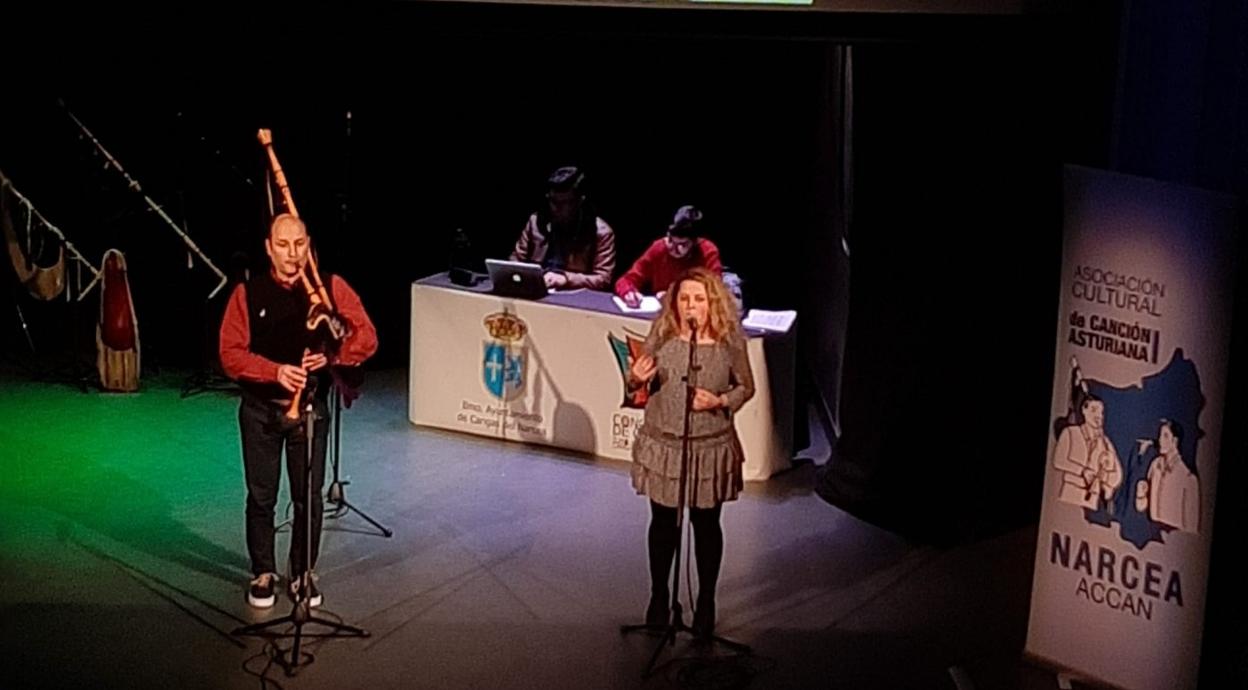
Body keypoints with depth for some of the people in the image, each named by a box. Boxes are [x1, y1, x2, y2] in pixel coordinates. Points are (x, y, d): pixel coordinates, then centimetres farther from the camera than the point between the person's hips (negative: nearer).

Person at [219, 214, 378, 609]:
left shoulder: (330, 287, -5)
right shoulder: (248, 293, -6)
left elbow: (367, 338, -7)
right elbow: (231, 354, -9)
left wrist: (331, 355, -25)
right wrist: (276, 371, -25)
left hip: (311, 409, 0)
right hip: (261, 410, 0)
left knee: (309, 497, 6)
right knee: (261, 496, 9)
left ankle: (303, 573, 24)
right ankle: (263, 573, 26)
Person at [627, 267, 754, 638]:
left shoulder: (730, 342, -11)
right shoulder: (661, 335, -7)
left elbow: (746, 387, 1)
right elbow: (638, 380, 6)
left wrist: (721, 402, -18)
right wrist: (636, 379, -18)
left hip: (711, 447, -1)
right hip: (662, 443, 1)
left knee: (706, 525, 12)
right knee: (663, 522, 15)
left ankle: (706, 602, 29)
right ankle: (658, 596, 33)